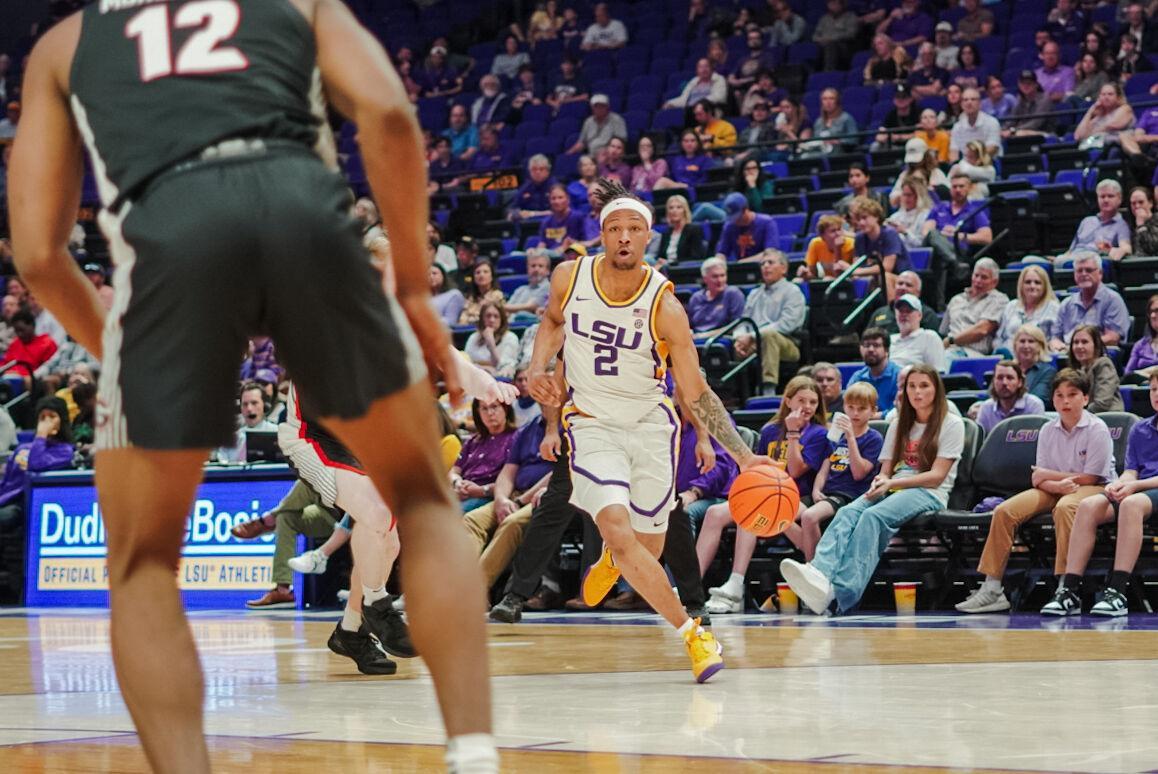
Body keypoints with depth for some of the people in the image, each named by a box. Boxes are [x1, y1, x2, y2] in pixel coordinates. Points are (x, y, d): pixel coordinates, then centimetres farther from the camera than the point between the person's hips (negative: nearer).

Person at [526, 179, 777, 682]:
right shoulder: (569, 277, -10)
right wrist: (538, 368, -4)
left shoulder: (664, 306, -17)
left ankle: (611, 560, 50)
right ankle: (692, 635, -15)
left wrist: (743, 456, -20)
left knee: (648, 549, 10)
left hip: (649, 424, 0)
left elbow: (696, 394, -12)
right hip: (592, 426, 0)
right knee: (619, 535, -22)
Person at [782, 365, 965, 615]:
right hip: (892, 491, 5)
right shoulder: (898, 425, 25)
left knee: (873, 516, -36)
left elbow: (937, 476, -4)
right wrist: (881, 481, -8)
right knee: (848, 512, -29)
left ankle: (842, 594, -54)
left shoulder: (951, 424, 6)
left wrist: (892, 483, -15)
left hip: (928, 494, -5)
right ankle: (820, 573, -57)